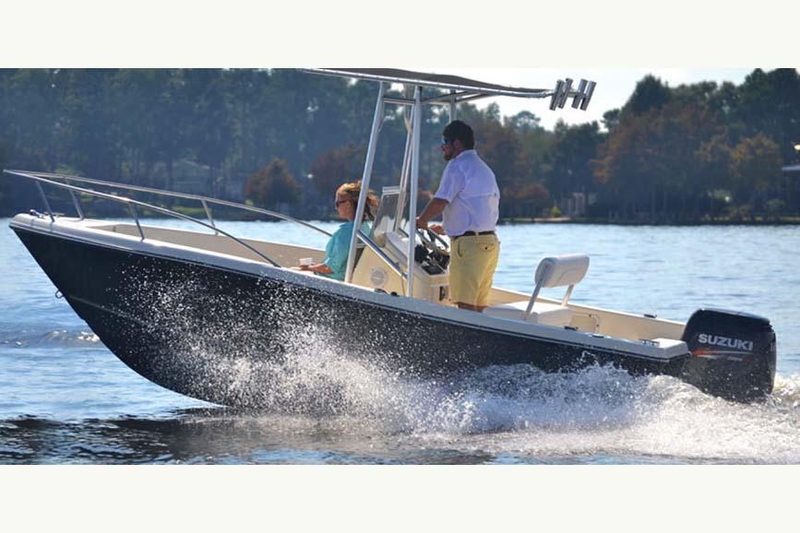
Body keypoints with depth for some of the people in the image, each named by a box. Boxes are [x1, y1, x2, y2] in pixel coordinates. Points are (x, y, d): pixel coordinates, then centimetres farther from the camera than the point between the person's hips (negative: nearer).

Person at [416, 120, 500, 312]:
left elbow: (440, 202, -13)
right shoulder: (485, 169, 23)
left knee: (465, 306, -13)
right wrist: (447, 228, 33)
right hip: (490, 243, 9)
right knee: (479, 307, 7)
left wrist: (421, 222, 4)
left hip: (469, 244, -9)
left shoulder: (457, 166, -7)